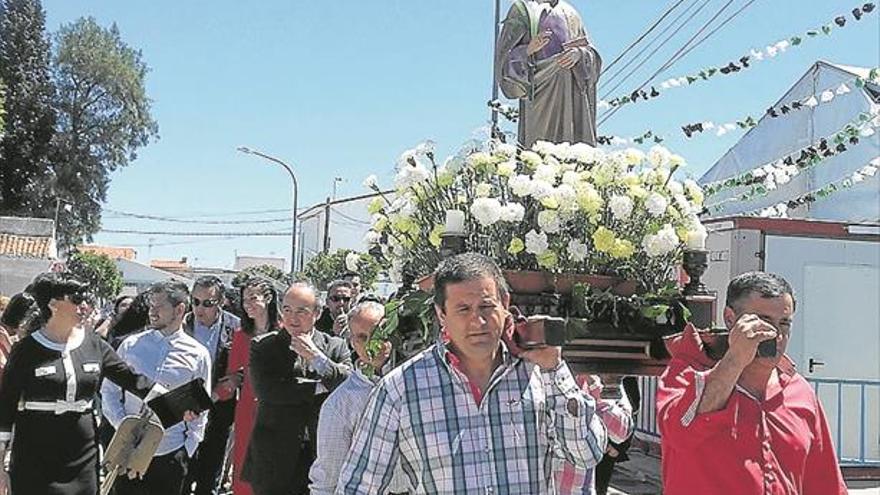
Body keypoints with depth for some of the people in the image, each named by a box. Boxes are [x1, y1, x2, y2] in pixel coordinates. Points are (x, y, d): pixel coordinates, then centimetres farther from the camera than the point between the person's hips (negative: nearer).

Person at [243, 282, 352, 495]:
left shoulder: (336, 347, 7)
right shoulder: (262, 346, 3)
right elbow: (265, 390, -13)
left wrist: (316, 357, -13)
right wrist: (320, 387, -9)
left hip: (323, 456, 1)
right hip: (274, 458, -1)